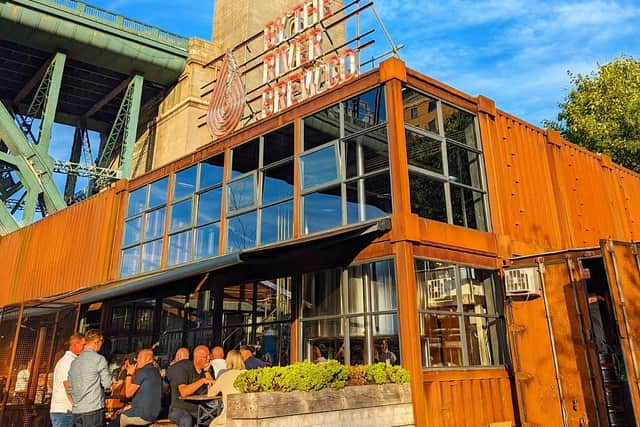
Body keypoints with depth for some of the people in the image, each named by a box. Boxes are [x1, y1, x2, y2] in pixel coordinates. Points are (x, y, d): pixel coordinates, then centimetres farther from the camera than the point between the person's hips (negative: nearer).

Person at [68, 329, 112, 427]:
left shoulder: (74, 362, 12)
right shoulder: (99, 359, -10)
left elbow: (70, 389, 16)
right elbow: (107, 383, -7)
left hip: (76, 411, 7)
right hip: (93, 410, -7)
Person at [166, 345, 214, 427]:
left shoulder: (207, 369, 6)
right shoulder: (184, 368, -11)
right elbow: (184, 393, -25)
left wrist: (207, 371, -9)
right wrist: (202, 380, -25)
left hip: (199, 409, 5)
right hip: (180, 409, -5)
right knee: (186, 420, -37)